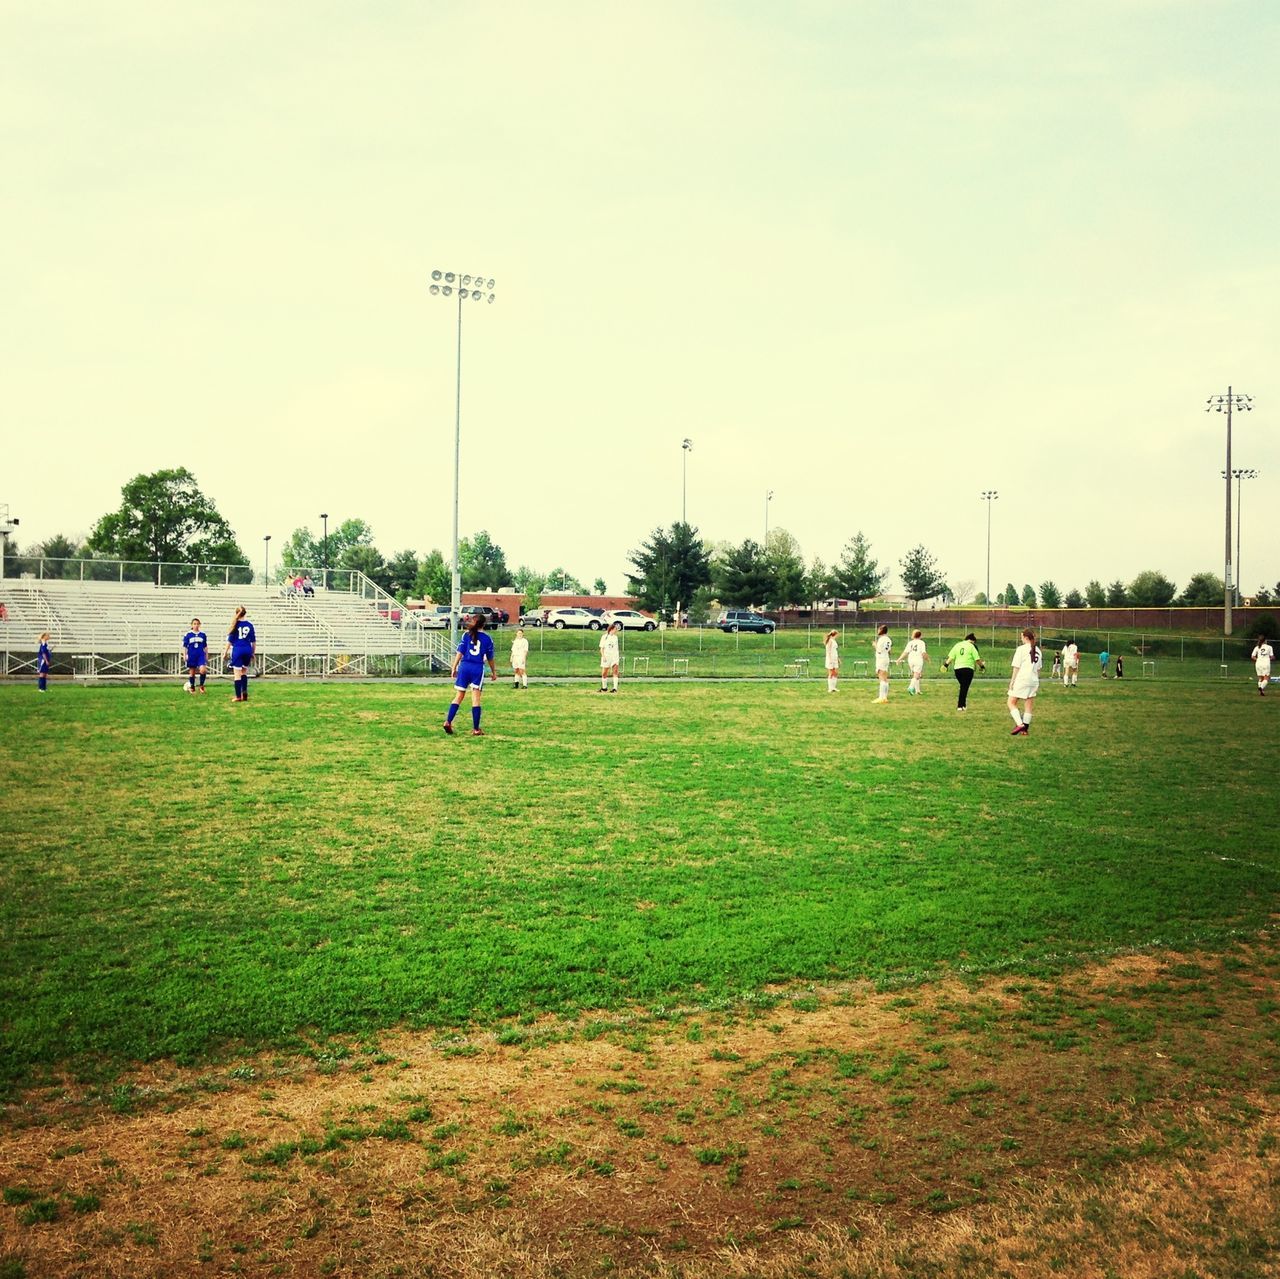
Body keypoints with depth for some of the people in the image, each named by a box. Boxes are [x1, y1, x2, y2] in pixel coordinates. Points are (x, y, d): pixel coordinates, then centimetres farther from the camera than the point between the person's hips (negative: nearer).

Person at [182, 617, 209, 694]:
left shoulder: (203, 634, 5)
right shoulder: (188, 634, -1)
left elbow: (205, 646, 13)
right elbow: (184, 646, 2)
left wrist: (207, 656, 13)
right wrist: (185, 655, -7)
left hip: (201, 655, 1)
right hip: (191, 656, 0)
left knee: (203, 670, -18)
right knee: (192, 673, 7)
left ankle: (201, 685, 1)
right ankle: (192, 688, 20)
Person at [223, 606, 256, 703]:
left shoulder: (235, 624, -2)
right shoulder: (249, 624, 5)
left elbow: (230, 640, -2)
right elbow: (254, 641, 8)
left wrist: (225, 652, 5)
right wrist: (253, 653, 17)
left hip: (237, 650, -3)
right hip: (247, 650, 3)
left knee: (237, 674, 1)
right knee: (244, 672, 20)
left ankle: (238, 696, 1)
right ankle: (245, 692, 7)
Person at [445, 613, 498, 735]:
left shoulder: (467, 635, 5)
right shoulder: (487, 639, 6)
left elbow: (460, 652, 1)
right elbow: (490, 658, 12)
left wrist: (454, 668, 5)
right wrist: (494, 672, 25)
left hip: (464, 667, 1)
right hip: (478, 669, -1)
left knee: (458, 697, 10)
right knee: (476, 699, 1)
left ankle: (448, 722, -2)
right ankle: (476, 729, 1)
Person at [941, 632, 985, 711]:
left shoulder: (957, 645, 13)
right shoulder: (972, 646, -2)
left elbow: (951, 657, 8)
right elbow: (977, 659, -3)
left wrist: (946, 664, 11)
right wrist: (982, 666, 11)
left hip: (957, 668, 5)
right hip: (968, 669, -5)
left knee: (963, 687, 18)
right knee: (965, 687, -1)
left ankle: (963, 704, 19)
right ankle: (960, 705, -5)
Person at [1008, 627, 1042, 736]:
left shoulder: (1021, 649, -9)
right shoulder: (1037, 650, 10)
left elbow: (1017, 667, -10)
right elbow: (1038, 669, 14)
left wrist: (1012, 681, -5)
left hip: (1021, 680, -6)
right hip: (1033, 681, 6)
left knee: (1011, 703, 2)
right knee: (1028, 707, 10)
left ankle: (1019, 724, -15)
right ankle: (1025, 729, 11)